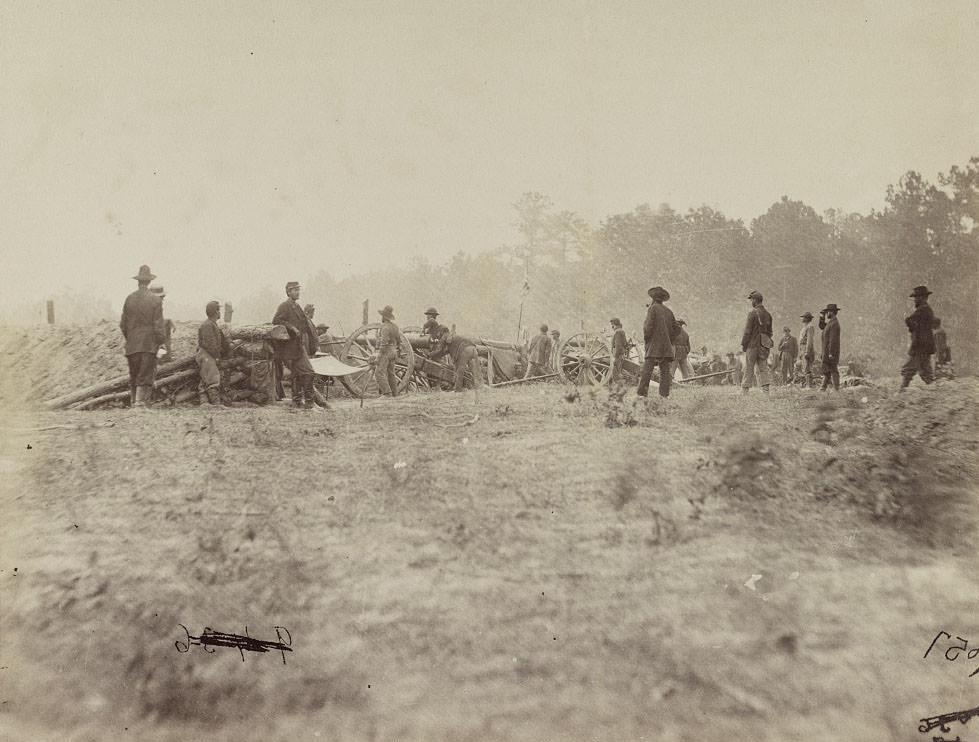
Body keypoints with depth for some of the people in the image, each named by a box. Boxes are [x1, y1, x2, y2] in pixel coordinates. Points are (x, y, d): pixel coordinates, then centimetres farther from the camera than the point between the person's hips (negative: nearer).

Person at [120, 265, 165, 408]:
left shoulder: (129, 299, 3)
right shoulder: (155, 300, -7)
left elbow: (123, 324, 7)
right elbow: (158, 325, -8)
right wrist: (161, 342, 2)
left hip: (132, 344, 4)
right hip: (149, 344, -3)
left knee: (133, 376, 12)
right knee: (146, 376, -1)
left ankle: (133, 403, 15)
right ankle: (140, 403, -8)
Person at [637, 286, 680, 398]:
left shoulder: (653, 309, -2)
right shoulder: (668, 312, 15)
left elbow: (649, 326, -12)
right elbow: (677, 329, 14)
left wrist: (646, 338, 3)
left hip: (654, 346, -6)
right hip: (666, 347, 6)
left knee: (646, 371, -9)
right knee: (665, 371, 2)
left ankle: (641, 393, -14)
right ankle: (665, 394, -4)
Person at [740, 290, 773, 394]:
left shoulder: (753, 312, -11)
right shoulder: (767, 314, 11)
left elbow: (747, 330, -13)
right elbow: (770, 331, 16)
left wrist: (743, 344, -7)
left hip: (752, 344, -6)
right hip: (764, 346, 6)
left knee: (748, 368, -1)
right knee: (763, 368, 8)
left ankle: (744, 390, 1)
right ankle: (765, 389, 1)